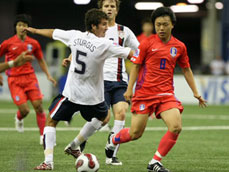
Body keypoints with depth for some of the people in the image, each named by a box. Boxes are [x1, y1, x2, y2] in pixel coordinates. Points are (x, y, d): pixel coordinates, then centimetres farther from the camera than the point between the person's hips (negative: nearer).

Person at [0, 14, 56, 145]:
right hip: (14, 80, -2)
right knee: (24, 110, -10)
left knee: (38, 106, -9)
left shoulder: (33, 43, 5)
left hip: (30, 77, 2)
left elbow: (41, 60, 17)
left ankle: (43, 135, 0)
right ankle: (19, 119, 28)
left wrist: (48, 75, 10)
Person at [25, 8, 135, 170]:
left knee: (51, 122, 13)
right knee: (103, 117, 29)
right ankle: (74, 146, 32)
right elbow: (130, 54, -15)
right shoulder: (104, 44, -16)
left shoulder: (75, 36, -3)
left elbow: (53, 33, 14)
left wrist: (34, 30, 31)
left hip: (71, 93, 2)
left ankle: (48, 161, -3)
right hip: (92, 95, -2)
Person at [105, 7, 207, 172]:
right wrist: (129, 89, -7)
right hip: (144, 93, -3)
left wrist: (196, 93, 14)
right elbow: (136, 66, 1)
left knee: (176, 127, -18)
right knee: (136, 133, 0)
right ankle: (113, 139, 34)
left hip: (166, 93, 3)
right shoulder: (147, 43, -3)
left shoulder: (179, 47, 6)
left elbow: (186, 70, 17)